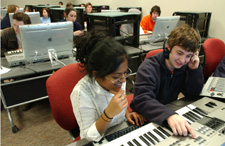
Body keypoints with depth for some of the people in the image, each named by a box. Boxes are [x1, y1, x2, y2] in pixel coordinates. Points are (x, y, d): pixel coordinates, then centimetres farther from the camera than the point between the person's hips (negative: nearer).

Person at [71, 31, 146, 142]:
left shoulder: (118, 79, -8)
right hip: (100, 141, -4)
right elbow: (89, 136, -19)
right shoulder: (81, 93, -26)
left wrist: (126, 113, -6)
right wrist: (108, 114, -33)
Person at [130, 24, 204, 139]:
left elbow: (193, 95, 0)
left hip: (170, 111, 5)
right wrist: (169, 115, -48)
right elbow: (142, 100, -33)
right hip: (145, 119, -5)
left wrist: (195, 69, -12)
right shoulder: (148, 68, -21)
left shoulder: (184, 67, -2)